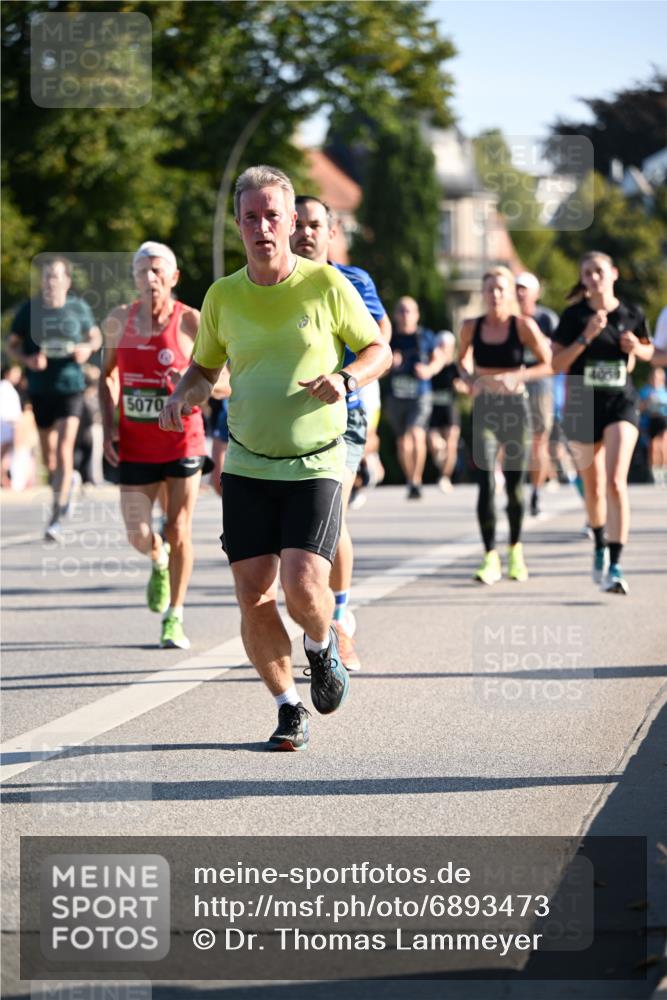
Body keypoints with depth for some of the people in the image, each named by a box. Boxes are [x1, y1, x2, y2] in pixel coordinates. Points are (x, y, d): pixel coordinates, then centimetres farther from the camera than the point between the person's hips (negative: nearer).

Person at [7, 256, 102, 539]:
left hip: (71, 388, -2)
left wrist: (87, 348, -8)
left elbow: (96, 335, 15)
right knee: (48, 454, 13)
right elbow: (12, 345, 5)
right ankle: (65, 485, 45)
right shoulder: (29, 310, -1)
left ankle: (56, 519, -14)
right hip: (40, 389, 2)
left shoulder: (79, 308, 0)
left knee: (64, 450, -14)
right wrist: (28, 360, -15)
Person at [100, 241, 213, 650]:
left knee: (178, 530, -2)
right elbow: (107, 375, 16)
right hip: (134, 444, 3)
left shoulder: (191, 322, -8)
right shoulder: (118, 322, 3)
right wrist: (108, 427, 4)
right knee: (139, 535, 0)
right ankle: (159, 563, 37)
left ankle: (174, 619, 11)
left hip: (182, 440, -3)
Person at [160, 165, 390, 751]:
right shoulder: (222, 297, 3)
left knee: (303, 587, -17)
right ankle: (289, 708, 16)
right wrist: (185, 395, -6)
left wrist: (345, 378, -15)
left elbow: (378, 349, 5)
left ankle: (322, 646, 19)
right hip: (247, 466, 3)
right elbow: (204, 367, 17)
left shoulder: (326, 285, -5)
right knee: (254, 597, -3)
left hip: (316, 464, -3)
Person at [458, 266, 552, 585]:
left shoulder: (524, 326, -5)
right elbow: (462, 360, 19)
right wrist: (469, 380, -2)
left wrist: (517, 376, -17)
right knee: (486, 483, -12)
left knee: (515, 483, 7)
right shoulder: (471, 328, 1)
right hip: (483, 407, 1)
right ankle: (490, 558, -9)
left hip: (515, 406, -1)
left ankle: (515, 550, 29)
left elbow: (548, 364, -2)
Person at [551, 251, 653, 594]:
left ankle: (614, 567, -20)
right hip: (582, 406, 1)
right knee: (593, 487, 13)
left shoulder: (632, 315, 1)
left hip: (621, 403, -1)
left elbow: (648, 350, 18)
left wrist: (637, 349, -6)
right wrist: (586, 337, -19)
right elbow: (557, 364, -7)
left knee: (616, 481, -19)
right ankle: (600, 545, 42)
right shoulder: (574, 316, -4)